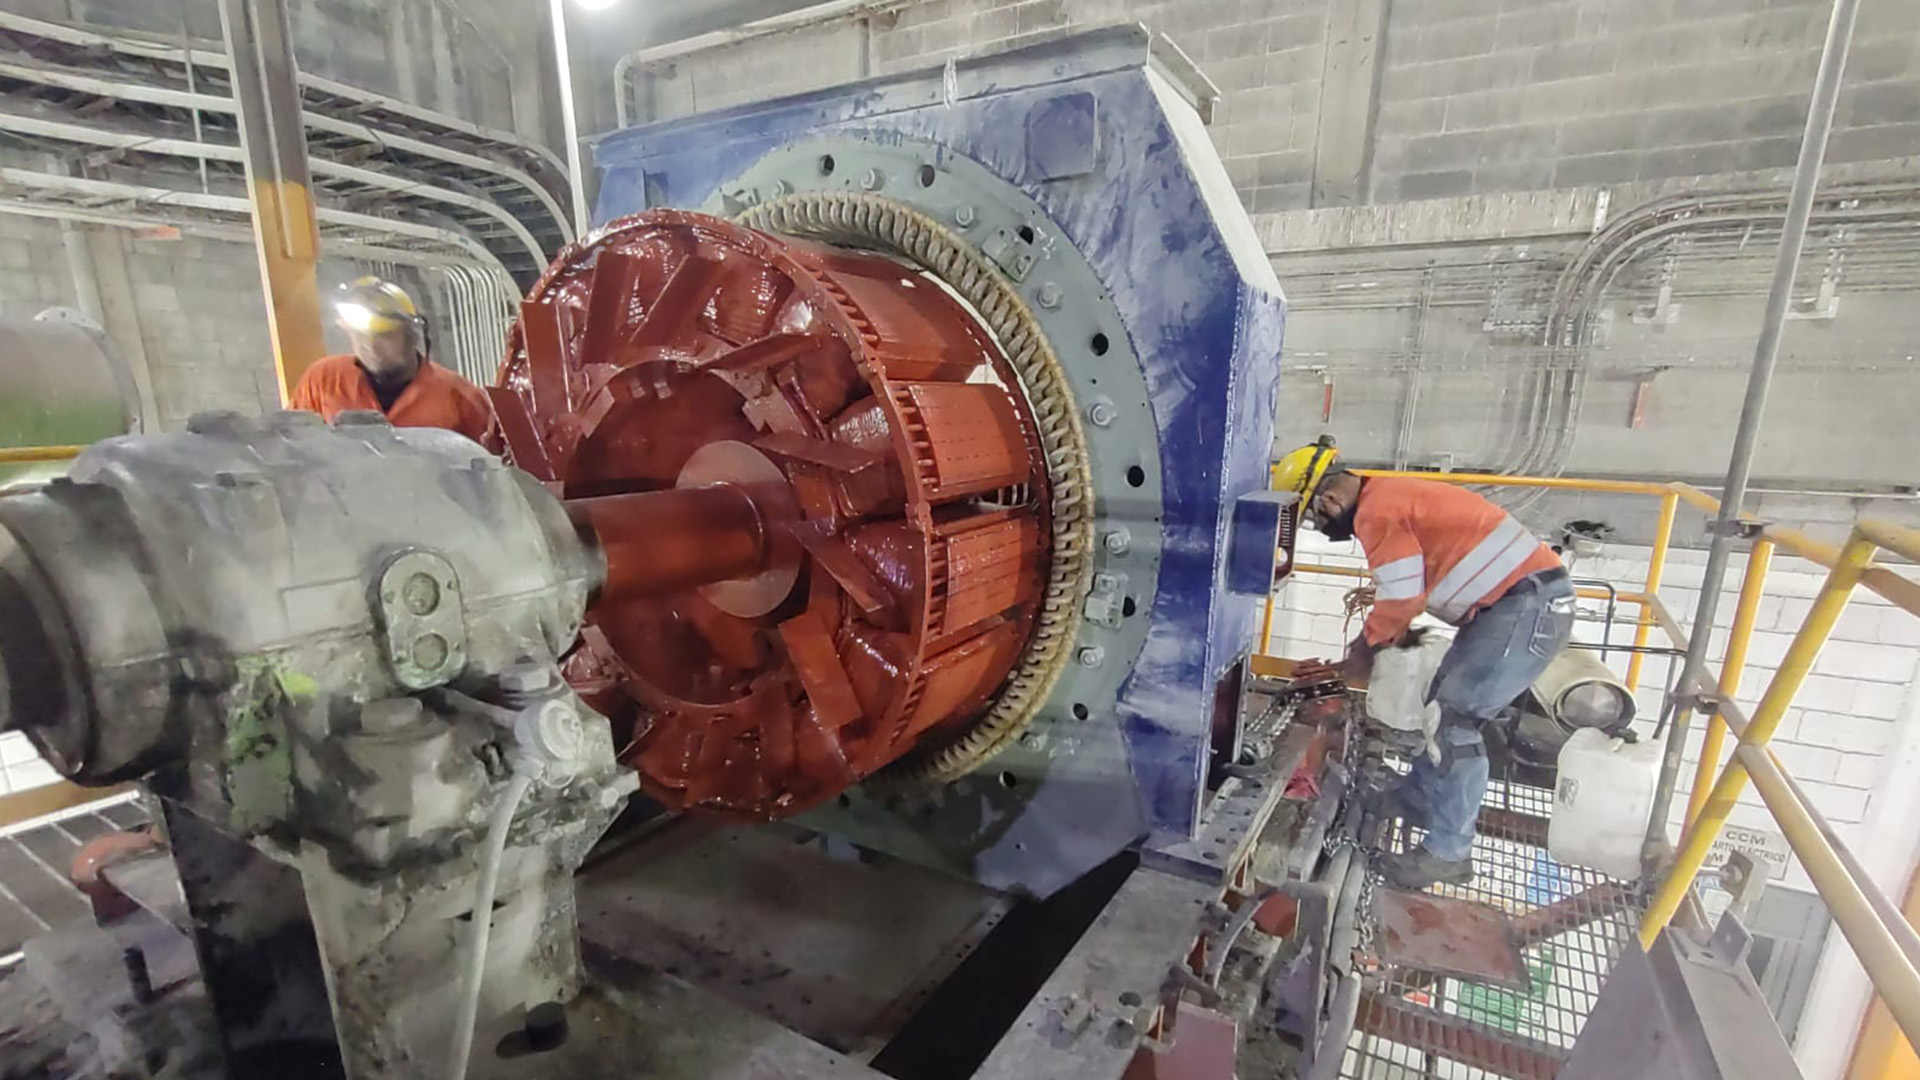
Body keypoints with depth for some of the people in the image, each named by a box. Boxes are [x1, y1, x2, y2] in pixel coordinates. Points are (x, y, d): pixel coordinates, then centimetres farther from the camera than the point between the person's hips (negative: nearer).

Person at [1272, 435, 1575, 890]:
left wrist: (1365, 648, -1)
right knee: (1444, 701, 17)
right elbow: (1415, 583, 18)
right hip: (1515, 600, 11)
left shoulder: (1376, 511, -18)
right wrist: (1373, 641, 14)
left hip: (1530, 605, -11)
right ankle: (1420, 796, 33)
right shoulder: (1387, 495, 14)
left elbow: (1402, 600, -18)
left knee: (1456, 721, -10)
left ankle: (1448, 852, -1)